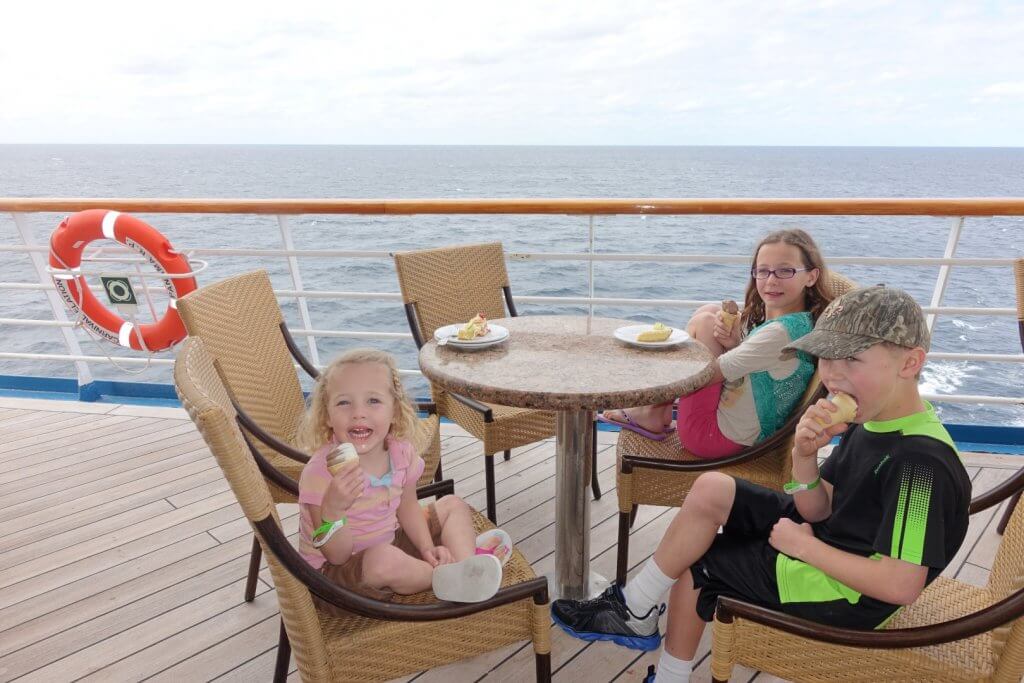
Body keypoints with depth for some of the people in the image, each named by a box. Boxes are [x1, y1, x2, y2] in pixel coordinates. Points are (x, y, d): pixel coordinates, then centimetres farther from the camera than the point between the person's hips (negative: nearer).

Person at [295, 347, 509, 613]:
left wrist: (427, 548, -7)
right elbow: (338, 556, -26)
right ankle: (450, 578, -12)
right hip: (335, 570, -7)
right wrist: (332, 510, -44)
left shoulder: (401, 452, -11)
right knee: (384, 560, -39)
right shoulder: (320, 472, -28)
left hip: (391, 543, 7)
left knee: (453, 506, 8)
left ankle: (468, 570, -12)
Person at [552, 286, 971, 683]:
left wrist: (804, 546, -22)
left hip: (844, 590, -8)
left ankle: (635, 613, 26)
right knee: (710, 490, -3)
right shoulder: (870, 419, -3)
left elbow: (902, 585, -32)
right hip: (823, 537, 8)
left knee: (690, 567, -5)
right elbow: (818, 510, -1)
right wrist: (804, 455, -20)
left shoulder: (921, 461, -29)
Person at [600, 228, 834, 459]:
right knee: (711, 311, 5)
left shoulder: (779, 333, -26)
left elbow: (705, 373, -22)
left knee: (705, 320, -12)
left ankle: (654, 415, 3)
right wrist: (733, 343, -13)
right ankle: (659, 412, 8)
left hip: (723, 436, -10)